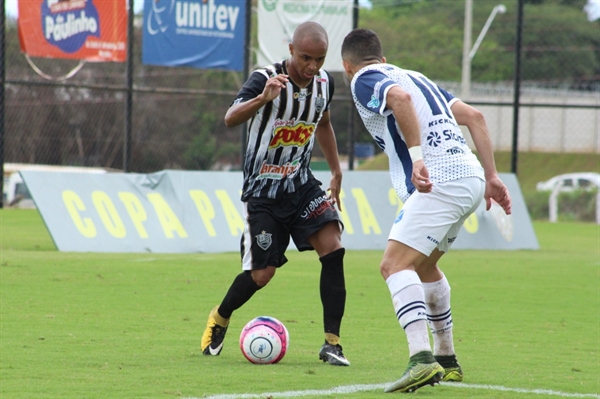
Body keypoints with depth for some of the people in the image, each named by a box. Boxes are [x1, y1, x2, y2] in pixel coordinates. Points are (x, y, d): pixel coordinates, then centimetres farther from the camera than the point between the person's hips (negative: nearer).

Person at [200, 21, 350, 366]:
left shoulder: (324, 82, -1)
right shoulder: (265, 79, -20)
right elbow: (230, 118, -37)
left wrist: (337, 172, 19)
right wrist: (262, 98, -56)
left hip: (302, 183, 5)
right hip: (263, 191, -4)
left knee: (333, 247, -18)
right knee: (261, 274, -3)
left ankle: (332, 343, -12)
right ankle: (219, 319, 30)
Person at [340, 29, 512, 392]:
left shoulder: (364, 80, 4)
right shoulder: (416, 77, 28)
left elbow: (399, 97, -20)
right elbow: (474, 116, 23)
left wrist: (416, 156, -27)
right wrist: (492, 177, 21)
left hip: (439, 181, -9)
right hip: (470, 178, 9)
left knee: (396, 265, -13)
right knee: (423, 264, 26)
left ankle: (422, 358, -31)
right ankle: (447, 361, 33)